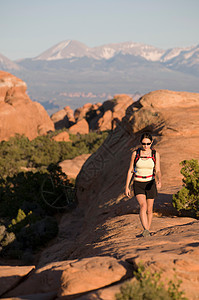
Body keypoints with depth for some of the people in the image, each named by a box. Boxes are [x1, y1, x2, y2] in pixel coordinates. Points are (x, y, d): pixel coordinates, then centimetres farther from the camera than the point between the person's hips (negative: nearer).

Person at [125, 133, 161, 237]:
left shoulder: (155, 154, -3)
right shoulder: (135, 153, -4)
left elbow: (157, 171, -8)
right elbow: (130, 170, 1)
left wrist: (159, 181, -29)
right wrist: (127, 187, -2)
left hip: (150, 184, 1)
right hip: (138, 184, -1)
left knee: (149, 210, 7)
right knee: (143, 206, -22)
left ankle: (147, 230, 26)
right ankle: (145, 230, -34)